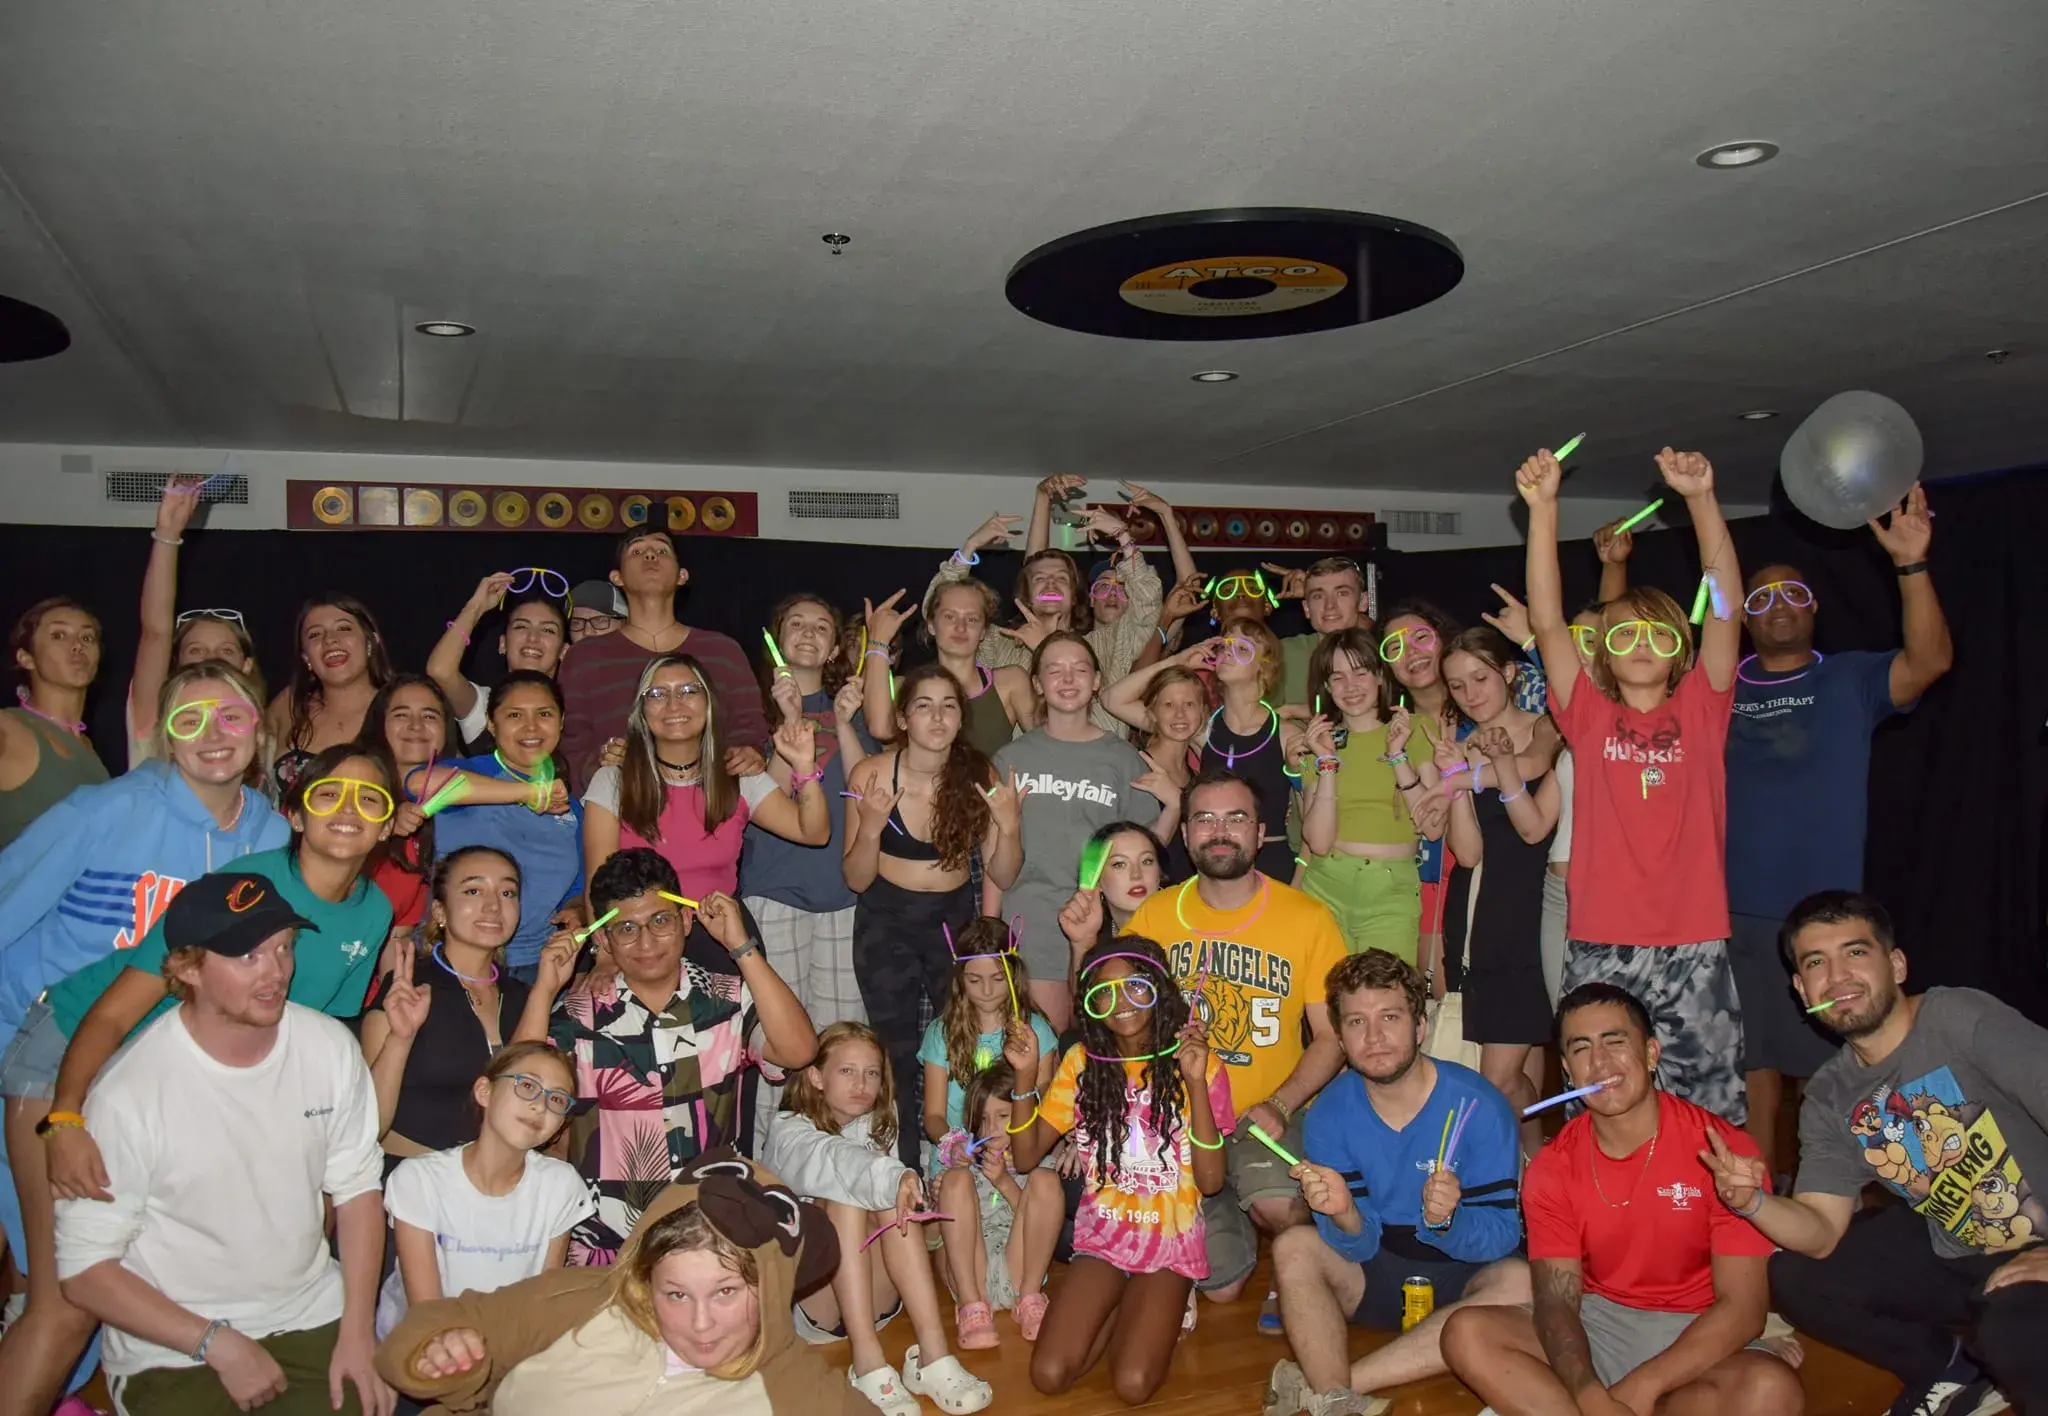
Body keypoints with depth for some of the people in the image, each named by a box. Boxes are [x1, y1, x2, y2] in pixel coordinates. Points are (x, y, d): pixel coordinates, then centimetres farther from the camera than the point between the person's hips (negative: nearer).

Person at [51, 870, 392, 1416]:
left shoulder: (331, 1046, -7)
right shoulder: (130, 1092, -18)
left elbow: (356, 1188, 1)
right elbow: (85, 1267, -10)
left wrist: (357, 1332, -5)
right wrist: (218, 1344, -14)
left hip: (314, 1319, 3)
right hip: (175, 1349, -3)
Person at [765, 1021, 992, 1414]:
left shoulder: (877, 1130, 13)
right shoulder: (790, 1134, -8)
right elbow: (833, 1161, -31)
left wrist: (908, 1192, -20)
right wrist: (894, 1178, -48)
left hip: (870, 1296, 4)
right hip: (809, 1297, -4)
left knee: (891, 1204, -24)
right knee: (844, 1198, -28)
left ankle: (932, 1355, -32)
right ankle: (868, 1362, -35)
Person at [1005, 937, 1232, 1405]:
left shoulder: (1195, 1064, -9)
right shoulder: (1082, 1062, -1)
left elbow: (1210, 1181, -16)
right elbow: (1026, 1158, -2)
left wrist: (1196, 1083, -27)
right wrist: (1026, 1077, -17)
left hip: (1170, 1244, -2)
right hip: (1101, 1238, 2)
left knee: (1133, 1385, -21)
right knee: (1049, 1376, -16)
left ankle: (1163, 1308, 11)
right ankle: (1123, 1309, 13)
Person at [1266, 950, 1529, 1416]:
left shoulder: (1477, 1105, -18)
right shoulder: (1331, 1113, -10)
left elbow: (1501, 1236, -17)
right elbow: (1360, 1245, -12)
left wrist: (1447, 1220, -38)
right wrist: (1344, 1214, -36)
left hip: (1462, 1277, -1)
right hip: (1375, 1277, 1)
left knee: (1520, 1281, -33)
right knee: (1293, 1247, -24)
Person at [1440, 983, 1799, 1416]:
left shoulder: (1721, 1149, -13)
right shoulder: (1552, 1169, -3)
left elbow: (1743, 1307, -17)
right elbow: (1557, 1301, -10)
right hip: (1596, 1323, 2)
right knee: (1466, 1334, -21)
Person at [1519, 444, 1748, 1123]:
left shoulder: (1700, 709, 8)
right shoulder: (1590, 716, 7)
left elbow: (1725, 606, -3)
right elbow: (1546, 620, -3)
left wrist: (1701, 498, -12)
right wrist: (1543, 506, -10)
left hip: (1694, 945, 0)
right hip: (1600, 946, 0)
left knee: (1712, 1114, 3)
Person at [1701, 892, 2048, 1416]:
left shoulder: (1961, 1019, -19)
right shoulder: (1828, 1101, 0)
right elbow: (1821, 1233, -4)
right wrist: (1754, 1201, -26)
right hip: (1953, 1255, 6)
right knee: (1794, 1277, -4)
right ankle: (1953, 1368, 13)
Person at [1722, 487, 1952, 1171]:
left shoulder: (1851, 679, 2)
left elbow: (1930, 660, -14)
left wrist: (1912, 564, -27)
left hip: (1825, 913, -2)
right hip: (1734, 912, 2)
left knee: (1827, 1061, 4)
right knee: (1752, 1056, 12)